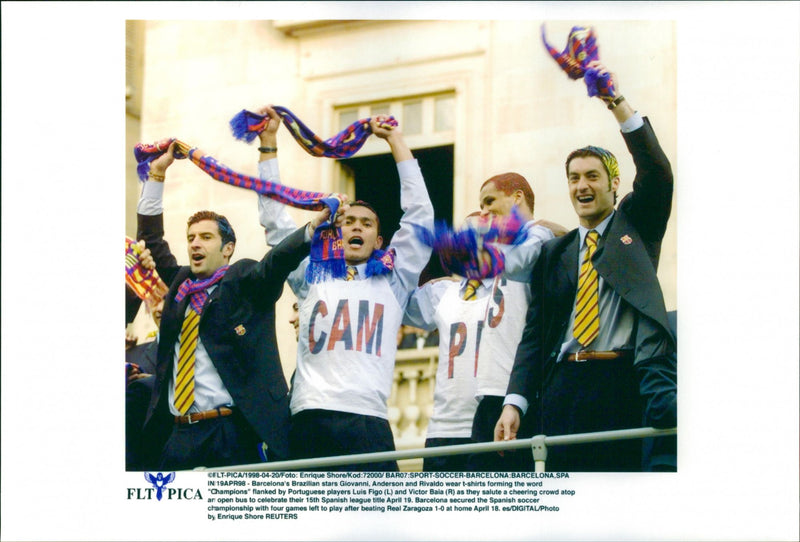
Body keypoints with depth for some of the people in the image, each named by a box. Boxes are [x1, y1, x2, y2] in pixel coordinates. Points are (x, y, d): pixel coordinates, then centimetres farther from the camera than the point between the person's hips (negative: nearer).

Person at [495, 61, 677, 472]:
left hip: (624, 380, -3)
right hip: (565, 387, 3)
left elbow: (657, 171, -5)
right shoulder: (553, 253, 19)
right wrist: (514, 403, 2)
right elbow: (534, 333, 14)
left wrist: (617, 103, -14)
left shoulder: (636, 225, 14)